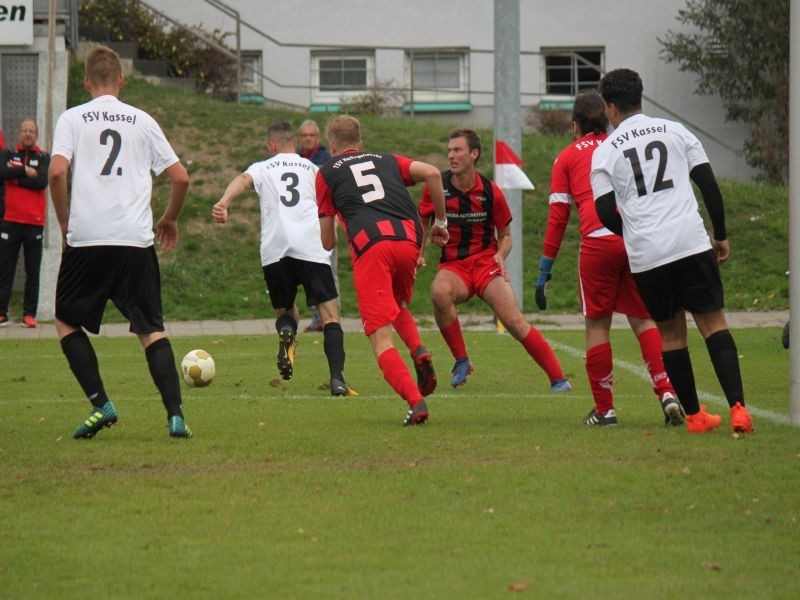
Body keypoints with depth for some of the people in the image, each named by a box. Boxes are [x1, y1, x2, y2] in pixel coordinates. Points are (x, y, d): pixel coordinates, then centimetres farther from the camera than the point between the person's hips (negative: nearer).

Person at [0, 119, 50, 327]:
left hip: (34, 222, 0)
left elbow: (42, 181, -12)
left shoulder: (43, 158, 5)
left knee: (33, 272, 2)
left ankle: (29, 314, 6)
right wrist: (25, 171, -14)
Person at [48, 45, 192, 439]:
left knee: (66, 321, 16)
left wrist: (64, 221, 6)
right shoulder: (142, 121, 10)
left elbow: (57, 171, -9)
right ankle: (175, 414, -7)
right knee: (151, 330, 7)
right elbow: (180, 178, 9)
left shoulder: (72, 119, 5)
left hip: (86, 240, -2)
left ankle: (100, 403, 2)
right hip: (136, 240, 2)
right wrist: (169, 219, 26)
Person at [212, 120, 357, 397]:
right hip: (312, 247, -1)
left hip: (274, 249, 1)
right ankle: (337, 378, -21)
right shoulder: (313, 169, 22)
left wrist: (223, 203, -20)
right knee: (330, 316, -1)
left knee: (285, 310, 20)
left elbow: (243, 180, -3)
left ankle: (286, 332, -16)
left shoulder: (262, 168, 18)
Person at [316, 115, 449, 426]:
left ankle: (415, 401, -24)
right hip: (409, 239, 4)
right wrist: (440, 221, 19)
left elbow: (327, 241, 18)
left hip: (370, 245, -4)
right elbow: (431, 173, 9)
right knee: (397, 307, 31)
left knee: (381, 337, -4)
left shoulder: (327, 172, 20)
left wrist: (330, 242, 42)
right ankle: (419, 352, 0)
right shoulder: (387, 160, 27)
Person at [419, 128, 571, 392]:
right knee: (439, 292, -36)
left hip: (486, 262, -1)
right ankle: (461, 361, -18)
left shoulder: (491, 192, -3)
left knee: (514, 321, -20)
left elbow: (505, 234, 9)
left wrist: (500, 256, -11)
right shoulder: (437, 187, -3)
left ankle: (558, 379, -11)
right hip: (452, 265, 1)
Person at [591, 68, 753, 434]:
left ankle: (694, 415, 16)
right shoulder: (675, 132, 9)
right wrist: (721, 235, 15)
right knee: (713, 323, 1)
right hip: (692, 244, 0)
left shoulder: (605, 152, 5)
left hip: (646, 253, 0)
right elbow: (709, 184, 6)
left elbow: (606, 213, 1)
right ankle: (737, 408, -13)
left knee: (671, 332, 12)